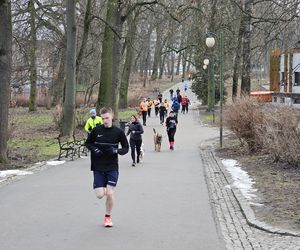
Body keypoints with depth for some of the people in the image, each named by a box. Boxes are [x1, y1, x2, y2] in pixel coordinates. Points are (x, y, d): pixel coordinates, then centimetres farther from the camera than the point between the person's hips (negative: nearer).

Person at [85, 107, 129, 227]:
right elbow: (87, 143, 10)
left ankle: (108, 217, 14)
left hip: (112, 168, -1)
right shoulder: (97, 130, -2)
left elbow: (126, 148, 4)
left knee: (110, 194, -9)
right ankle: (103, 188, 35)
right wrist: (94, 149, -10)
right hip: (98, 168, 1)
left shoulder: (118, 132, -4)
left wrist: (116, 151, -16)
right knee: (100, 195, -4)